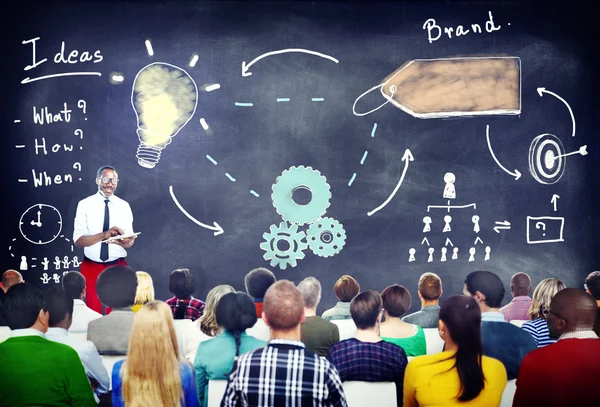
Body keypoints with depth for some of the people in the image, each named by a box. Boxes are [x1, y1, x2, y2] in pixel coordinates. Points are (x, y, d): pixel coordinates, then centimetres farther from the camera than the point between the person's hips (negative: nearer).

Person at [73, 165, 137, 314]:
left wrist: (126, 241, -28)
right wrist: (104, 235, -25)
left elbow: (130, 241, -3)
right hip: (91, 267, -1)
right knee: (93, 311, 6)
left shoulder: (124, 206, 2)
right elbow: (78, 240, -10)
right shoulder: (85, 205, -3)